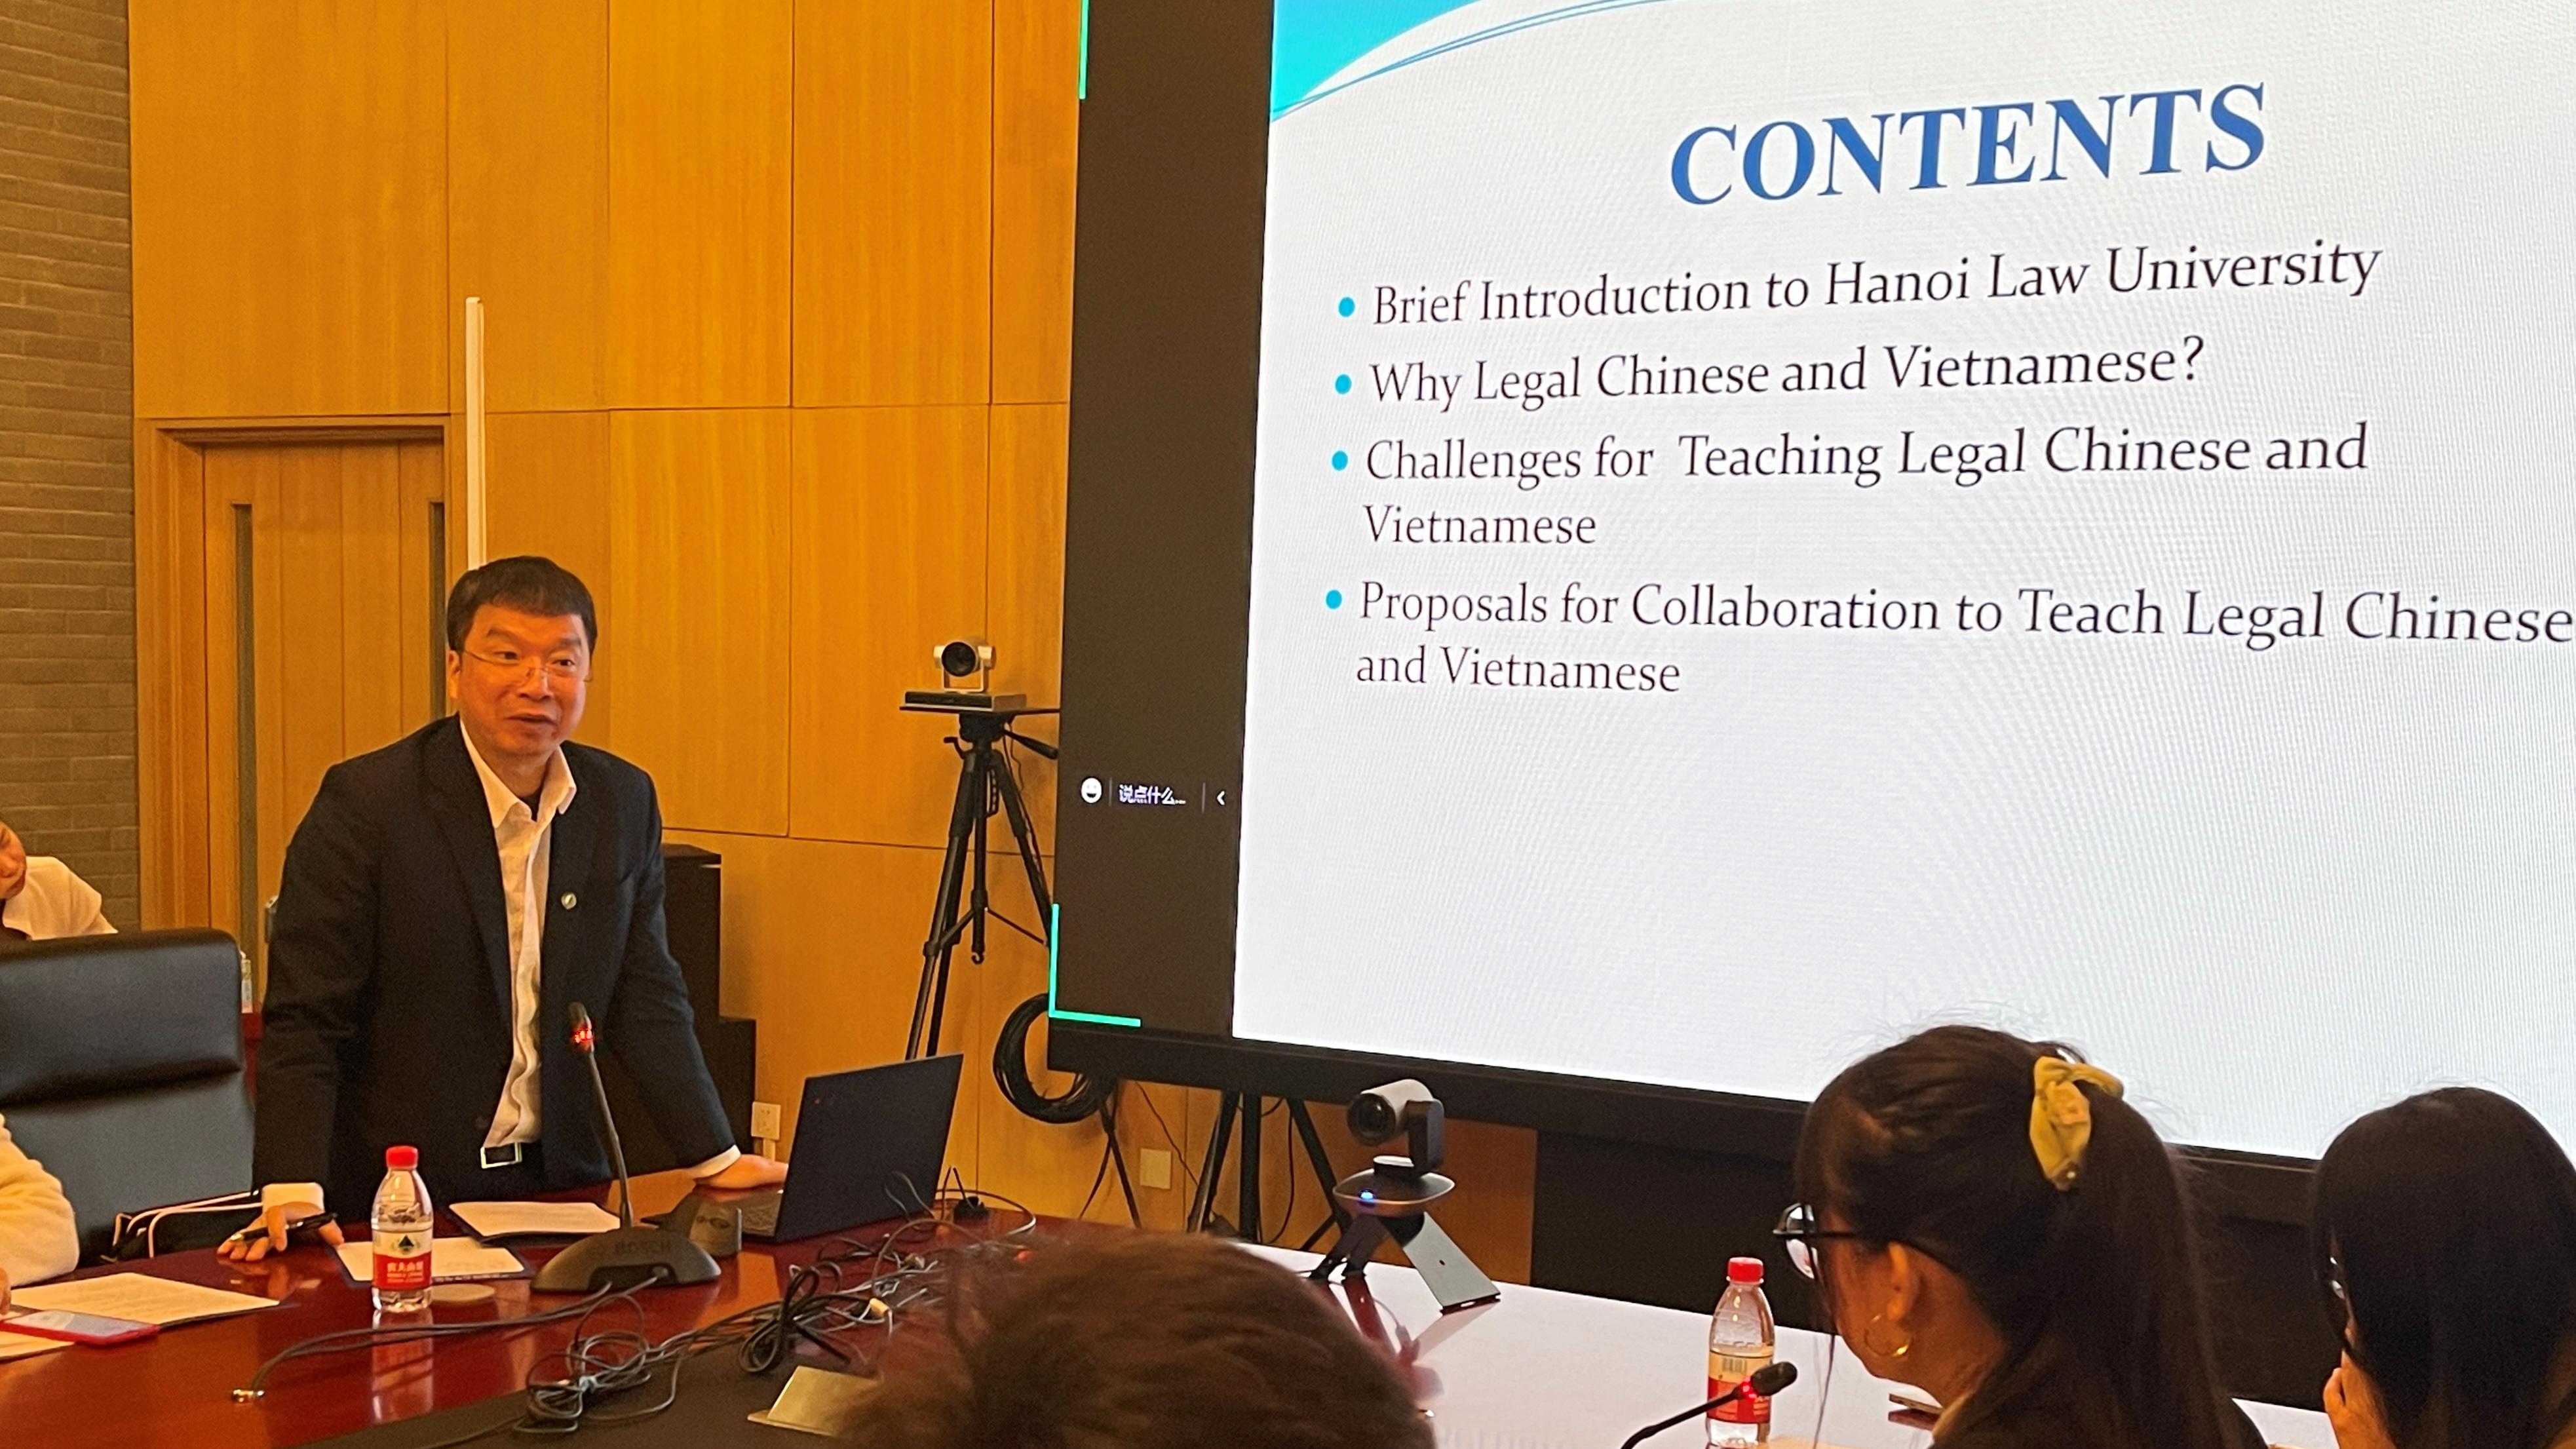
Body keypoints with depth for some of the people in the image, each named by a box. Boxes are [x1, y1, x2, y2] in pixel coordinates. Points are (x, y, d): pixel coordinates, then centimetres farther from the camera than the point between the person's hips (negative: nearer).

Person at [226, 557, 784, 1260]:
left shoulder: (624, 802, 5)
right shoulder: (365, 802, -9)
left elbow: (646, 999, 10)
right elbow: (305, 1018, -11)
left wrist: (716, 1158, 5)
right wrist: (292, 1194, -21)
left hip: (559, 1183, 4)